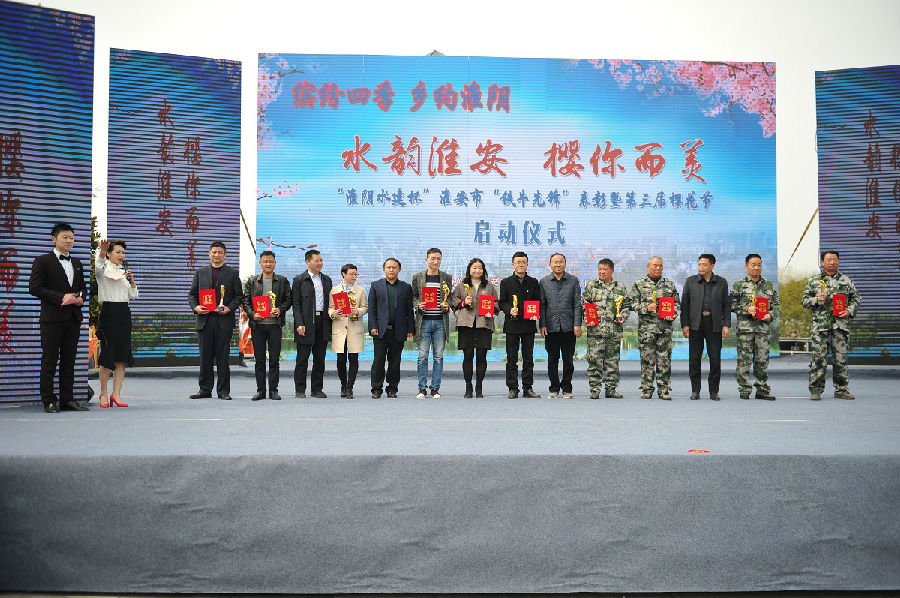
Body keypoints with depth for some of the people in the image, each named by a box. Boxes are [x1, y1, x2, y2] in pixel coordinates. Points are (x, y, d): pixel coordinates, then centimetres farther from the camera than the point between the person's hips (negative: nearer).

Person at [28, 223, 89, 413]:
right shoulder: (42, 261, 0)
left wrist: (81, 298, -1)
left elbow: (83, 288, 22)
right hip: (52, 318, -5)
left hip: (73, 318, 6)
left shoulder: (77, 263, 18)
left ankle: (67, 399, 13)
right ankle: (49, 401, 4)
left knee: (69, 361, 8)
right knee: (49, 361, -1)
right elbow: (34, 288, -8)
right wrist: (61, 297, -16)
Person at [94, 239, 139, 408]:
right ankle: (103, 394, 11)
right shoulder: (104, 269, 1)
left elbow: (133, 296, 15)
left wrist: (131, 280, 0)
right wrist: (102, 251, -44)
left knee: (122, 356, 2)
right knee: (107, 354, -2)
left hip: (124, 312, 5)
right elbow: (98, 265, -25)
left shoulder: (124, 271, 18)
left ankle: (116, 394, 7)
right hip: (108, 311, -5)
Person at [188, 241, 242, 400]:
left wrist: (229, 308, -11)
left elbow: (239, 296, 5)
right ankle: (205, 390, 14)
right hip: (204, 319, 2)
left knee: (222, 356, 0)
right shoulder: (200, 272, 14)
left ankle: (223, 391, 6)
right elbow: (192, 294, 14)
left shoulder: (232, 273, 8)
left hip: (224, 320, -2)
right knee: (205, 357, 5)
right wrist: (195, 307, -6)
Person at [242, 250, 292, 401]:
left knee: (274, 359, 1)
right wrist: (252, 314, -8)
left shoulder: (283, 281, 9)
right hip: (257, 324, 1)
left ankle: (273, 390, 8)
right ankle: (260, 390, 11)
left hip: (275, 324, -1)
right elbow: (246, 301, 8)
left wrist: (280, 310, -12)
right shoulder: (252, 281, 11)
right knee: (259, 359, 4)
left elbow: (289, 300, 6)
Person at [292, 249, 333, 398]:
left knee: (320, 359, 7)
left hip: (323, 323, 4)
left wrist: (330, 322, 7)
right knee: (302, 358, 1)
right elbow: (296, 304, -5)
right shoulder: (299, 280, -1)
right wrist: (299, 324, -14)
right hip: (306, 324, -4)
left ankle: (317, 389, 15)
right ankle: (300, 390, 9)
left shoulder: (327, 280, 14)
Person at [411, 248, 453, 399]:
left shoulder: (447, 277, 9)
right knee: (422, 356, -1)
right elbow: (414, 296, 11)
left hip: (440, 321, 1)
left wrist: (447, 306, -6)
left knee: (438, 356, 3)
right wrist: (418, 305, -9)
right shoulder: (417, 277, 7)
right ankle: (422, 388, 8)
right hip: (424, 321, -1)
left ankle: (435, 388, 11)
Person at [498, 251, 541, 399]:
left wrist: (535, 314, -9)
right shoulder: (506, 282, 7)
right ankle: (513, 389, 6)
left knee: (528, 358, 5)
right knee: (512, 359, 1)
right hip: (512, 325, -1)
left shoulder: (533, 282, 11)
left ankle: (528, 388, 12)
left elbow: (538, 302, 10)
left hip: (529, 324, 1)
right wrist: (509, 310, -15)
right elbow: (502, 302, 4)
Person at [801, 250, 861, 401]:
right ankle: (816, 390, 2)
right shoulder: (813, 280, 8)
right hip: (820, 325, -2)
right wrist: (816, 300, -12)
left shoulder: (846, 280, 13)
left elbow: (856, 298, 15)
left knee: (840, 358, 4)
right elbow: (804, 301, 7)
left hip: (841, 325, 2)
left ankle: (841, 389, 14)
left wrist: (850, 311, -2)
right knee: (819, 359, -4)